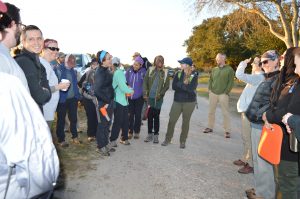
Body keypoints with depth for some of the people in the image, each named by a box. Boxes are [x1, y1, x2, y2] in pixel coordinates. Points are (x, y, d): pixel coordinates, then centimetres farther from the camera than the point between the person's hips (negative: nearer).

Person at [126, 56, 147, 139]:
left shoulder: (143, 72, -10)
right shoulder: (129, 71, -3)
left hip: (139, 97, -2)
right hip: (129, 96, 2)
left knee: (138, 115, 9)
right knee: (130, 114, 8)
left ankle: (136, 132, 23)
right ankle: (130, 131, 21)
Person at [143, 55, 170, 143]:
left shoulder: (165, 72, 1)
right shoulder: (150, 70, 4)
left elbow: (167, 85, 0)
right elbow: (145, 82, 3)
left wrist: (160, 94, -11)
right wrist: (145, 93, -6)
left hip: (158, 98, -1)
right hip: (149, 97, 1)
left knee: (156, 116, 5)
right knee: (150, 115, 7)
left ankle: (156, 135, 17)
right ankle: (150, 134, 21)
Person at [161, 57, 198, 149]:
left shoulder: (194, 76, -6)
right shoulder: (178, 74, 4)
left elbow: (191, 89, -20)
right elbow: (174, 86, -7)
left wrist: (180, 84, -13)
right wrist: (184, 85, -15)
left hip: (189, 102, -2)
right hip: (177, 101, 2)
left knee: (186, 122, 8)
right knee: (172, 120, 2)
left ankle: (183, 141, 23)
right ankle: (168, 139, 19)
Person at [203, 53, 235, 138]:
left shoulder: (229, 69, -2)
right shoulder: (214, 69, 11)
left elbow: (231, 82, -5)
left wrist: (226, 92, -11)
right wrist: (210, 89, 4)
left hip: (223, 94, -4)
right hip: (213, 93, 5)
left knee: (225, 113, 0)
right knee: (211, 111, 10)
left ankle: (227, 131, 7)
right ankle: (210, 127, 22)